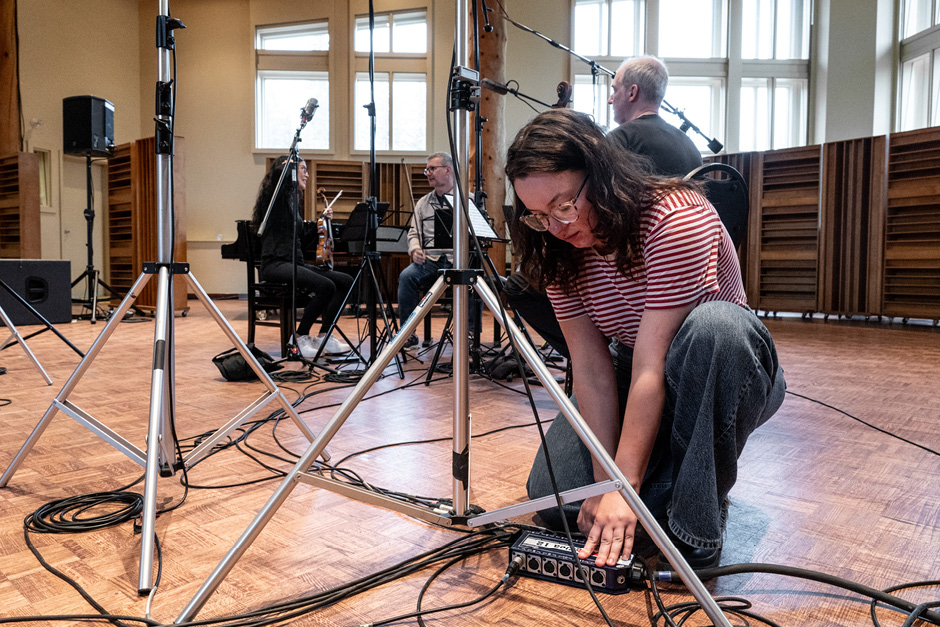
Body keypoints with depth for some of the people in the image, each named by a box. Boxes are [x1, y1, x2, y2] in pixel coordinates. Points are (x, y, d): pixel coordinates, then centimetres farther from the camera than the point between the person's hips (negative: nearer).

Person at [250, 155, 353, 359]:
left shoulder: (292, 200, 22)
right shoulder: (277, 196, -3)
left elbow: (303, 236, 25)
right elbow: (280, 172, -26)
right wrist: (291, 163, -10)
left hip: (295, 264, 9)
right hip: (276, 264, -9)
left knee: (346, 281, -5)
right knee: (325, 286, -30)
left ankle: (323, 337, -3)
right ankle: (301, 337, -14)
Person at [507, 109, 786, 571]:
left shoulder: (676, 220, -29)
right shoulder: (560, 249, -11)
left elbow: (652, 366, -33)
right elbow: (591, 368, -15)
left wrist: (625, 487, -33)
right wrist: (605, 481, -21)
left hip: (724, 379, -4)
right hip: (634, 380, 4)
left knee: (713, 324, -40)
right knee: (552, 494, -14)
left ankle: (697, 520, -22)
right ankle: (661, 465, 13)